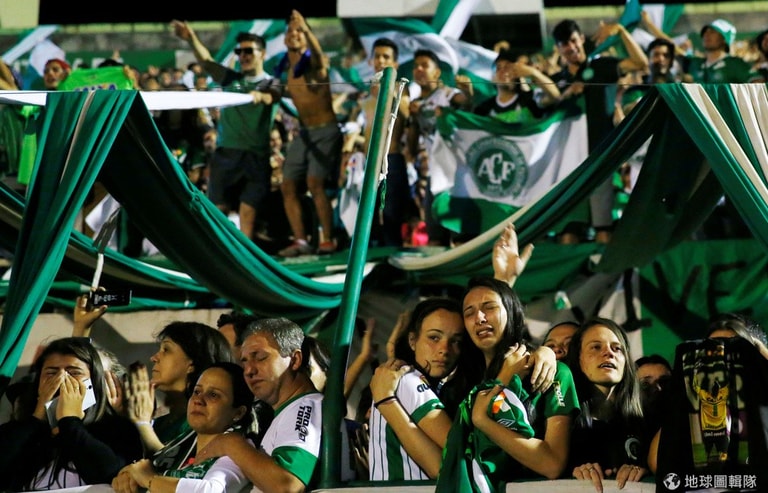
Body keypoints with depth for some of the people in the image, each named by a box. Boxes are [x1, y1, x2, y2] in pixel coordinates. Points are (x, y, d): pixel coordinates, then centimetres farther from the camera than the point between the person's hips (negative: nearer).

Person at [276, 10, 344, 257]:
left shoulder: (313, 62, -12)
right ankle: (300, 241, 4)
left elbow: (317, 51, -37)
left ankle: (328, 240, -14)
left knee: (314, 183, -20)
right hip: (303, 132, 7)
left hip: (326, 131, -7)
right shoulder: (284, 69, 7)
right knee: (288, 186, 1)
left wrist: (306, 28, -55)